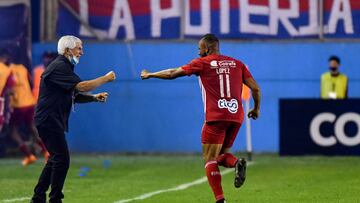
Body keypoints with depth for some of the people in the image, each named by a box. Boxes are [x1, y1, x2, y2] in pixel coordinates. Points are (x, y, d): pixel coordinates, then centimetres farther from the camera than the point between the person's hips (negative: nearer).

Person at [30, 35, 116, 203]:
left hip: (53, 122, 11)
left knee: (56, 159, 14)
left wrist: (94, 98, 3)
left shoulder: (65, 67, 19)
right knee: (62, 159, -11)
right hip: (49, 120, -11)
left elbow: (75, 95, 20)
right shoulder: (59, 67, -15)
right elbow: (81, 86, -24)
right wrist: (106, 79, -13)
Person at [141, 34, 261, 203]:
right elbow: (255, 88, 9)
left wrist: (149, 75, 23)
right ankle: (237, 163, -15)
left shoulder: (202, 63, 4)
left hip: (216, 117, -5)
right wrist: (257, 108, 26)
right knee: (221, 155, 19)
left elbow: (172, 73, 8)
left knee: (210, 160, 0)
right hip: (236, 116, 5)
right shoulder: (237, 64, 13)